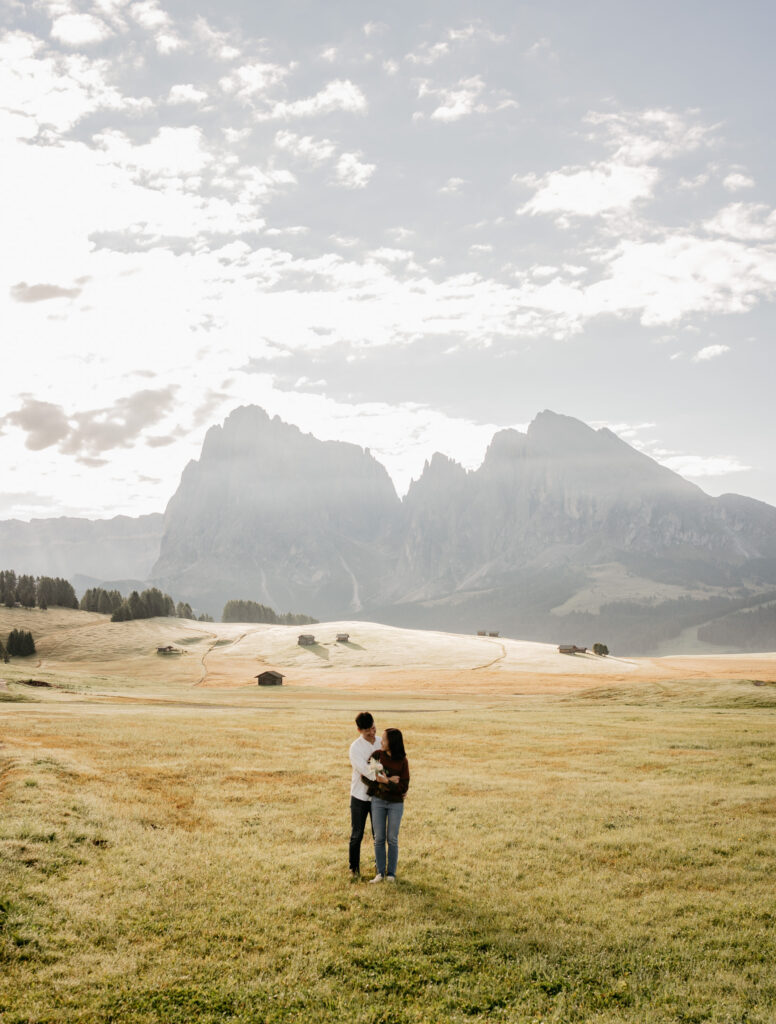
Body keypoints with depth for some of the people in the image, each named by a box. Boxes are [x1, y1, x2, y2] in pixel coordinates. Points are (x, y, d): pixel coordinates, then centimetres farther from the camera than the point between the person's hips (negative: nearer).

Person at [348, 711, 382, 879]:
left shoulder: (381, 743, 3)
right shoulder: (355, 747, -12)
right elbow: (366, 771, -22)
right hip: (359, 796, -4)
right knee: (356, 835, 4)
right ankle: (354, 869, 15)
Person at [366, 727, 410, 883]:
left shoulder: (402, 762, -9)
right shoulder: (377, 755, -6)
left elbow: (404, 787, -11)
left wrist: (386, 781, -25)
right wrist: (389, 780, -18)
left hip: (396, 803, -1)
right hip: (378, 801, 1)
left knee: (392, 839, 4)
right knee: (379, 838, 4)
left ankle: (391, 873, 15)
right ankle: (380, 872, 13)